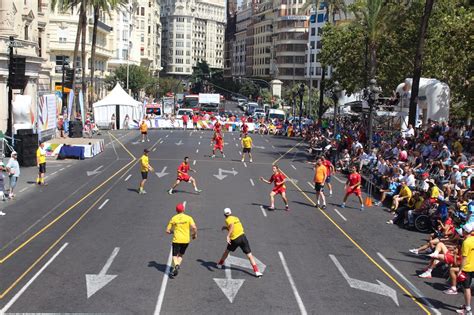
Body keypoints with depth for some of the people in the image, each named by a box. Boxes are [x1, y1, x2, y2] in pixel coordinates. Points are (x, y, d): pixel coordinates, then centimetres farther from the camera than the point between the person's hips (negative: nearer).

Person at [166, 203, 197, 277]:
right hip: (186, 240, 1)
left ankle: (176, 265, -25)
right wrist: (195, 234, 4)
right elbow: (194, 227, -14)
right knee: (180, 255, 19)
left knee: (175, 255, 6)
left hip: (176, 240, -1)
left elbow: (168, 231, 2)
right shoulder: (188, 218, -1)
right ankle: (174, 269, 6)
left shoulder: (173, 218, 1)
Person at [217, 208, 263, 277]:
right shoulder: (236, 218, 16)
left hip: (234, 240, -3)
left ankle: (220, 263, 43)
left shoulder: (228, 220, -3)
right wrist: (226, 227, 31)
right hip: (242, 236, 3)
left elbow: (232, 226, -24)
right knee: (249, 255, -2)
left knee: (227, 251, 26)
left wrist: (228, 236, -30)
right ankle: (256, 271, -12)